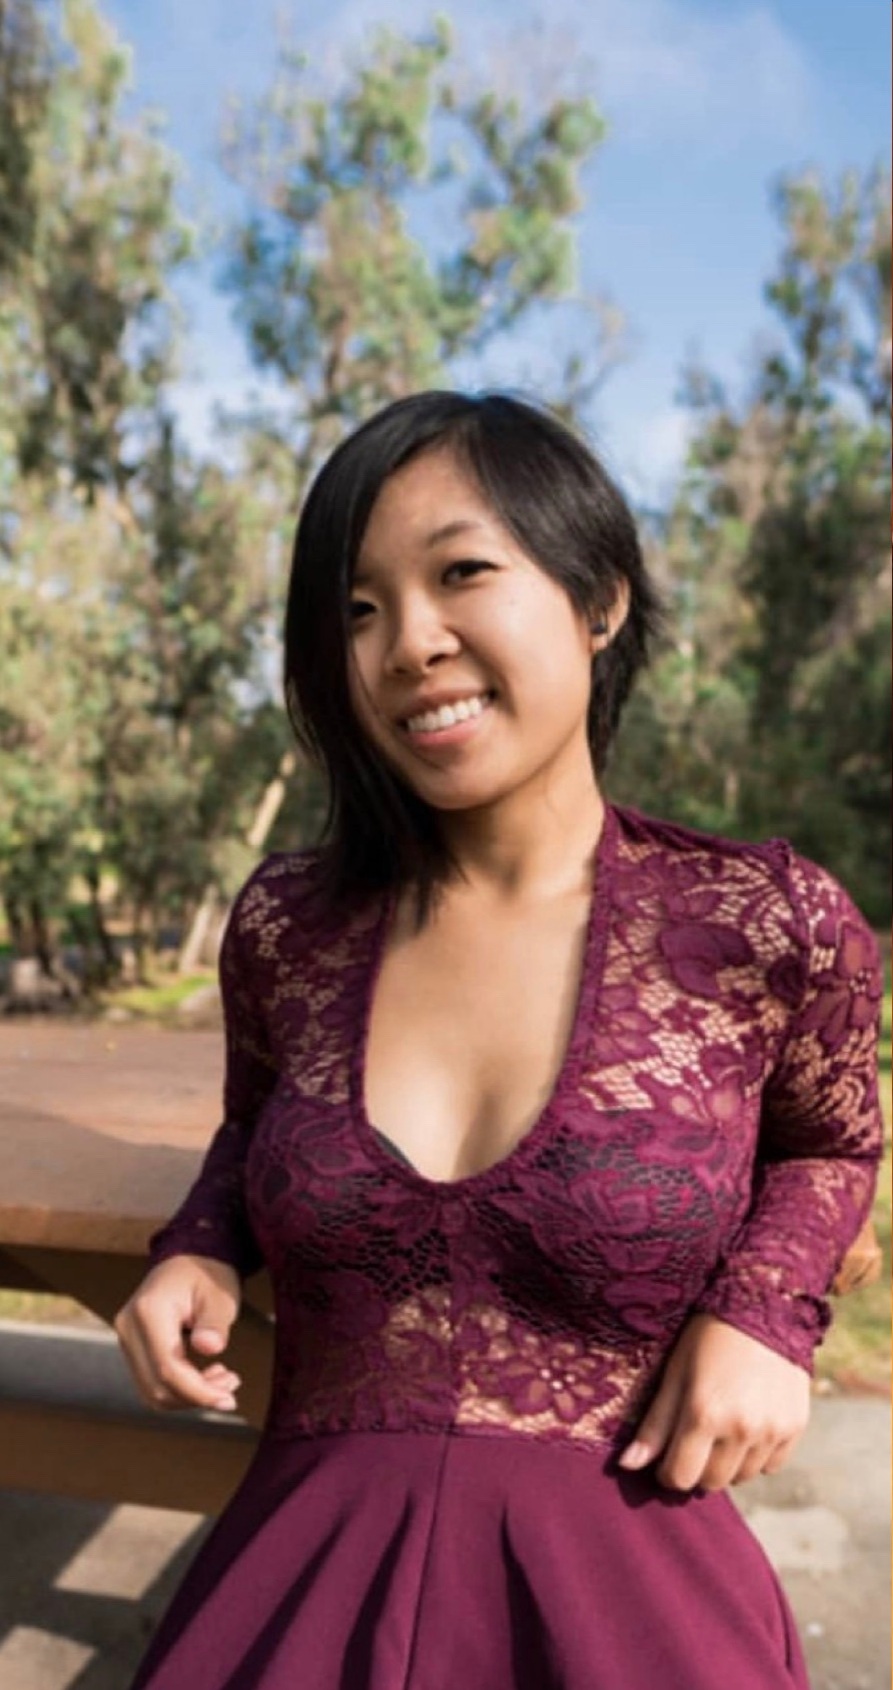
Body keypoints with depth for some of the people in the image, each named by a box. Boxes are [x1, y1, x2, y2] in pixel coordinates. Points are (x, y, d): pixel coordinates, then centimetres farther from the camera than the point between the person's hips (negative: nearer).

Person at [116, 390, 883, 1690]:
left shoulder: (770, 925, -11)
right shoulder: (284, 926, -4)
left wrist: (765, 1311, -7)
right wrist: (199, 1257, -2)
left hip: (624, 1583, -1)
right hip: (306, 1574, 2)